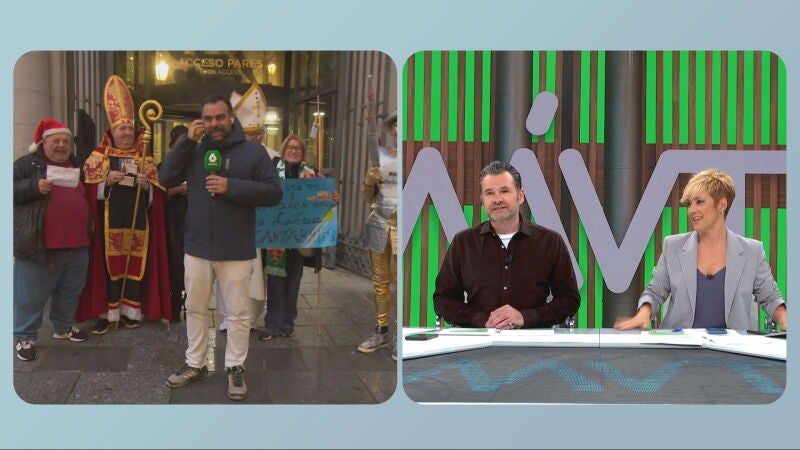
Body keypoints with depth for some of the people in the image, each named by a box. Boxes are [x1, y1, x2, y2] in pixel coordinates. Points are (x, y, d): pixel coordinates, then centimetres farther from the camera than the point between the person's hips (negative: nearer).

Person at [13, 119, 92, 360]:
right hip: (39, 246, -6)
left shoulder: (77, 166, 16)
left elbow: (88, 196, 28)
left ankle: (63, 327, 35)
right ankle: (24, 338, 12)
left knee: (70, 292, 18)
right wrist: (34, 187, -22)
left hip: (77, 245, 6)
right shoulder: (28, 164, -1)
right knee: (32, 296, 1)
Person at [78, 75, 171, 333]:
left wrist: (146, 185, -10)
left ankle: (131, 311, 12)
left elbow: (156, 195, 10)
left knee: (136, 265, 3)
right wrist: (107, 181, -16)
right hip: (110, 222, -2)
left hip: (138, 221, 2)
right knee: (109, 264, -3)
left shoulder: (145, 158, 12)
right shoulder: (99, 156, 5)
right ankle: (107, 312, 3)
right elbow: (88, 190, -1)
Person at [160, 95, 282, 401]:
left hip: (236, 251, -4)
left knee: (237, 313, 5)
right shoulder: (194, 151, 7)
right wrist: (187, 141, -10)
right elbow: (166, 179, -3)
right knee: (195, 309, 15)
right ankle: (195, 364, 29)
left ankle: (235, 368, 18)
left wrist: (231, 187, -21)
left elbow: (273, 193, -11)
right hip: (197, 247, 4)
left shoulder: (253, 152, -5)